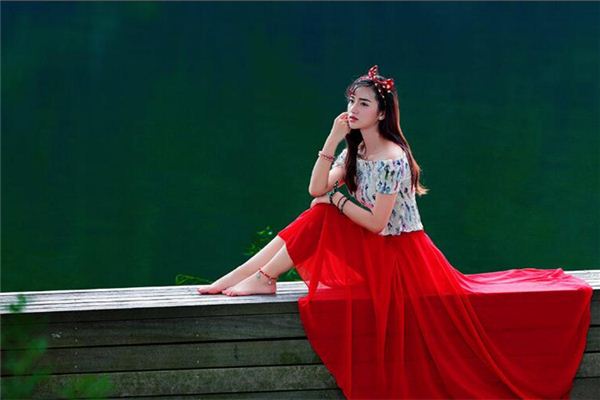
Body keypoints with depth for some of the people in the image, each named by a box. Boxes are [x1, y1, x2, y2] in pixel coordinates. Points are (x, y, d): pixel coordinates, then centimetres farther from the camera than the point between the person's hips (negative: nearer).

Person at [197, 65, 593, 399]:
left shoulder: (391, 159, -21)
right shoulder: (354, 151, 7)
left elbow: (375, 223, -23)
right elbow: (317, 189, -5)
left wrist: (336, 198, -11)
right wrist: (332, 139, -12)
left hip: (400, 255, -8)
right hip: (373, 250, 8)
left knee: (321, 219, -15)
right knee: (318, 217, -4)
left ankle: (263, 278, -8)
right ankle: (248, 276, -8)